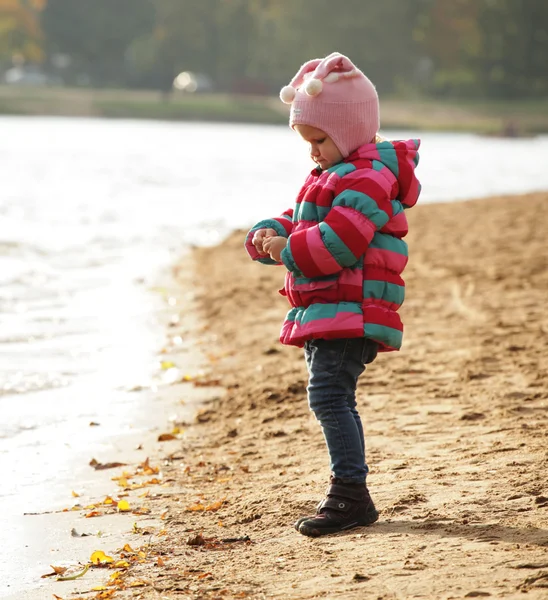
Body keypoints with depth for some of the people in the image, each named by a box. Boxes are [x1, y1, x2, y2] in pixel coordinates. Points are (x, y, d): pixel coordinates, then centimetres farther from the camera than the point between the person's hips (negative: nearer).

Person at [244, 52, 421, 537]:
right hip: (323, 313, 11)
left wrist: (289, 251, -15)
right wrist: (269, 237, 3)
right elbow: (297, 225, 24)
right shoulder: (330, 177, 23)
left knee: (328, 395, -17)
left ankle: (350, 493, -16)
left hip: (350, 312, -11)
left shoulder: (367, 178, -12)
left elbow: (339, 240, -24)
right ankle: (350, 496, 20)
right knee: (334, 401, 13)